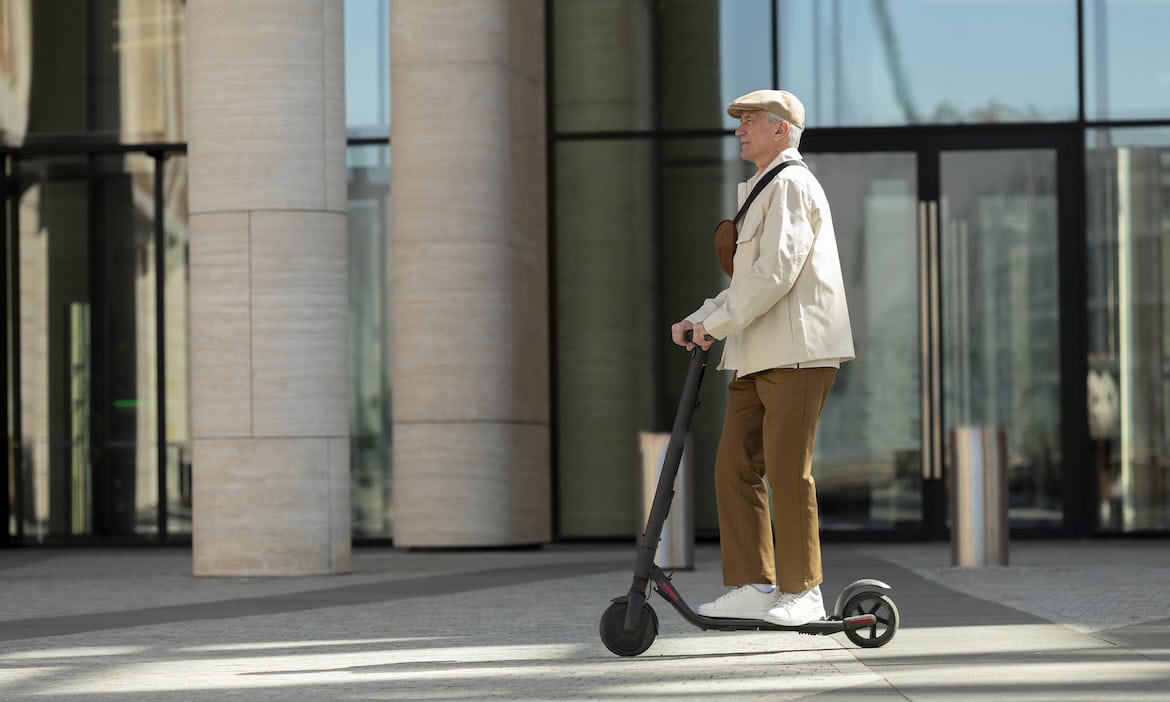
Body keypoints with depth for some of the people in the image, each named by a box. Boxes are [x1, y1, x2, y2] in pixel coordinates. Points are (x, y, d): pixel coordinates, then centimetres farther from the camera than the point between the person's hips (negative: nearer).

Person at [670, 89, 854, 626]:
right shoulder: (763, 192, 25)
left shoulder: (791, 185, -7)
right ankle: (751, 586, 3)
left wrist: (718, 322, -14)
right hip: (757, 355, 10)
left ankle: (802, 592, -1)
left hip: (798, 351, -10)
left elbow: (776, 273, -18)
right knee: (735, 468, 2)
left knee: (787, 471, -8)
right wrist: (700, 319, 13)